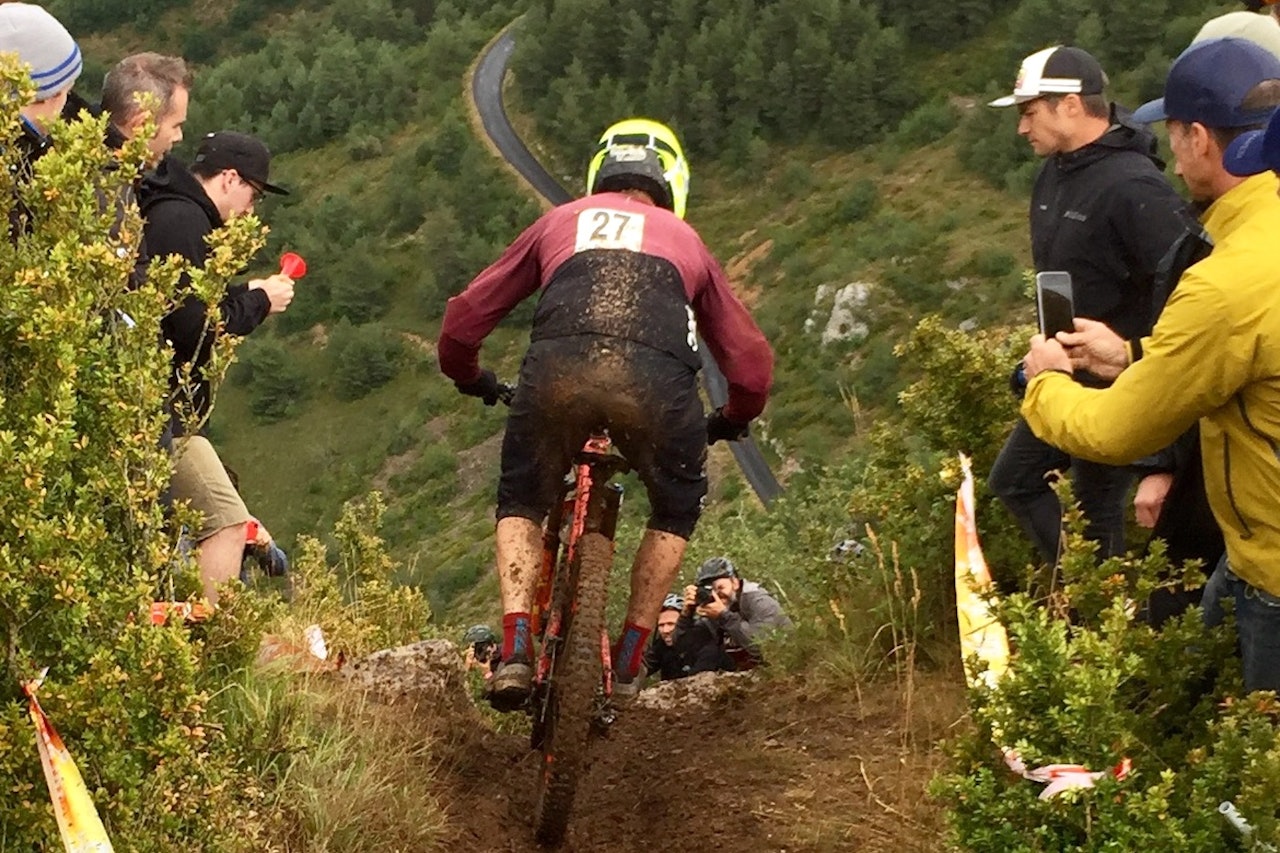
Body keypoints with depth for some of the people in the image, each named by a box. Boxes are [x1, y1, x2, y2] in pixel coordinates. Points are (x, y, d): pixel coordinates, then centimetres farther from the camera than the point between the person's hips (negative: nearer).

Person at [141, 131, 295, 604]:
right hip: (161, 408, -11)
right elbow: (196, 330, -19)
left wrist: (245, 297, 13)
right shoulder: (183, 220, -14)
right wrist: (258, 302, -6)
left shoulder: (169, 212, 18)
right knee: (226, 524, -10)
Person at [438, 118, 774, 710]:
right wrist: (731, 422, 54)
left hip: (558, 368, 0)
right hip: (657, 381, 0)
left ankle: (515, 650, 6)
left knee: (520, 504, 25)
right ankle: (629, 658, 21)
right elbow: (751, 363, 34)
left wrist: (470, 380, 52)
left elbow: (464, 319, 32)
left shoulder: (559, 222, 33)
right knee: (676, 510, 28)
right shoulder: (685, 239, 34)